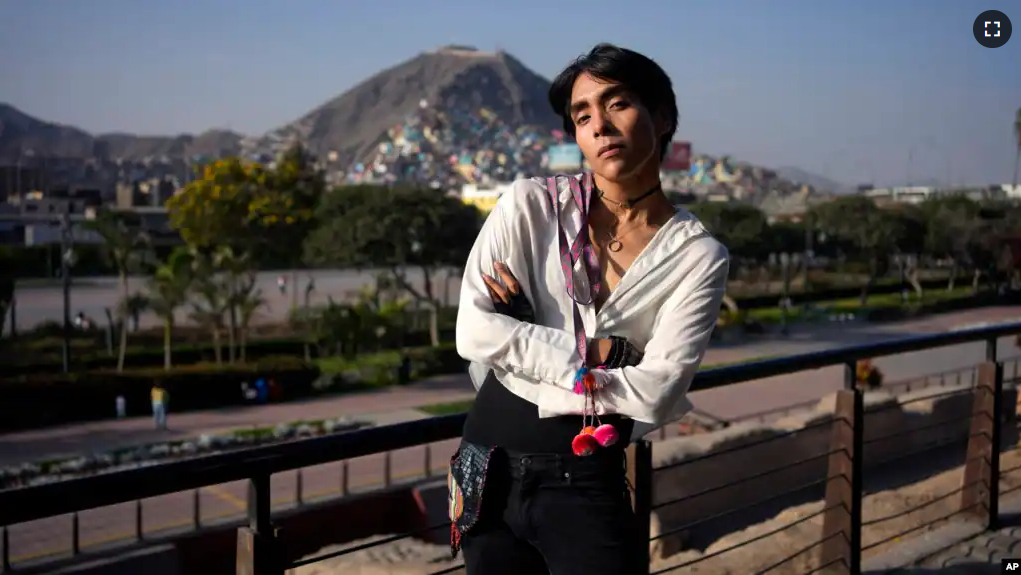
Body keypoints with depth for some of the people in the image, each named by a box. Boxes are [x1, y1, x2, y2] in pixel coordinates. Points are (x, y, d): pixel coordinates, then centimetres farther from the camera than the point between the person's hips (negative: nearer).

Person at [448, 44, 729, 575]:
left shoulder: (699, 256, -6)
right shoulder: (529, 205, -4)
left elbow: (655, 394, -15)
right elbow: (473, 331, -13)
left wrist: (525, 336, -11)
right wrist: (600, 354, -15)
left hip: (587, 482, -1)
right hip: (490, 468, 2)